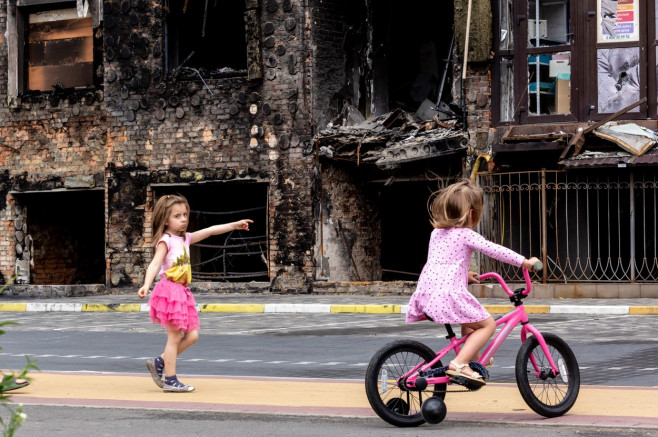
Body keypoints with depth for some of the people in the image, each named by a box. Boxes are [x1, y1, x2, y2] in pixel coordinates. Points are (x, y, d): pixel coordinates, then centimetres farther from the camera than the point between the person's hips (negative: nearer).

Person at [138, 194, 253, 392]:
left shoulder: (185, 238, 13)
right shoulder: (165, 241, -10)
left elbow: (210, 231, 18)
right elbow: (155, 264, -23)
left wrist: (234, 225, 19)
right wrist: (146, 285, -37)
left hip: (182, 292, 8)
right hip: (170, 291, -8)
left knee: (192, 336, 6)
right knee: (175, 337, -4)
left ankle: (159, 362, 15)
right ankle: (170, 381, 2)